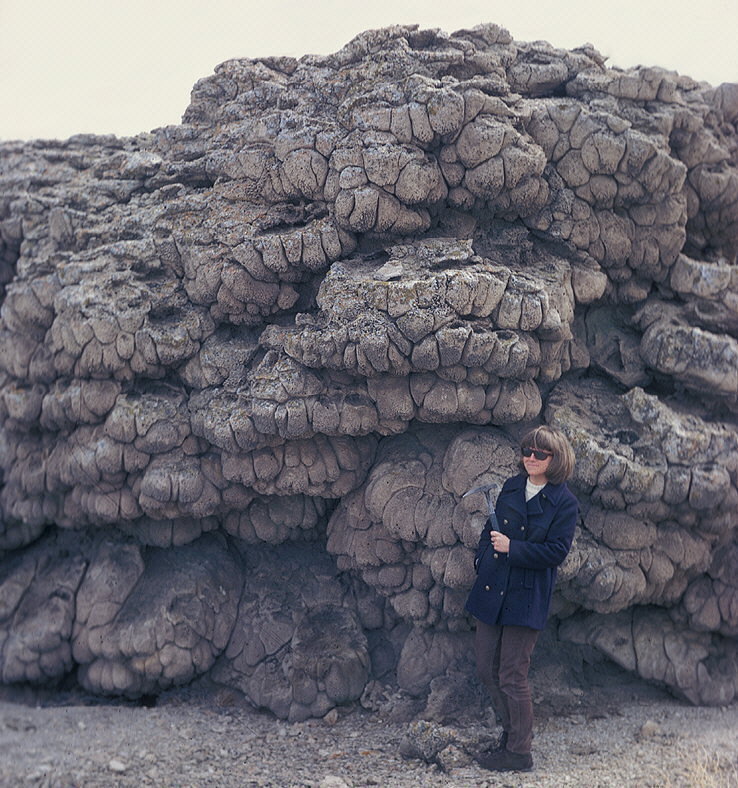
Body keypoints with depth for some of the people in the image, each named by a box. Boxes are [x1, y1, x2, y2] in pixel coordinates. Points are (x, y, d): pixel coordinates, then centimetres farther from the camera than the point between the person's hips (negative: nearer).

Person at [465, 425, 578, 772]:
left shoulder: (564, 502, -8)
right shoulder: (511, 487, 9)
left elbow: (556, 552, -14)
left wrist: (511, 548, -19)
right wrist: (482, 559, 6)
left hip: (525, 598, -6)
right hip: (491, 591, 6)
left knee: (512, 678, 0)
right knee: (486, 670, 11)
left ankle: (518, 752, 15)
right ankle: (513, 731, 31)